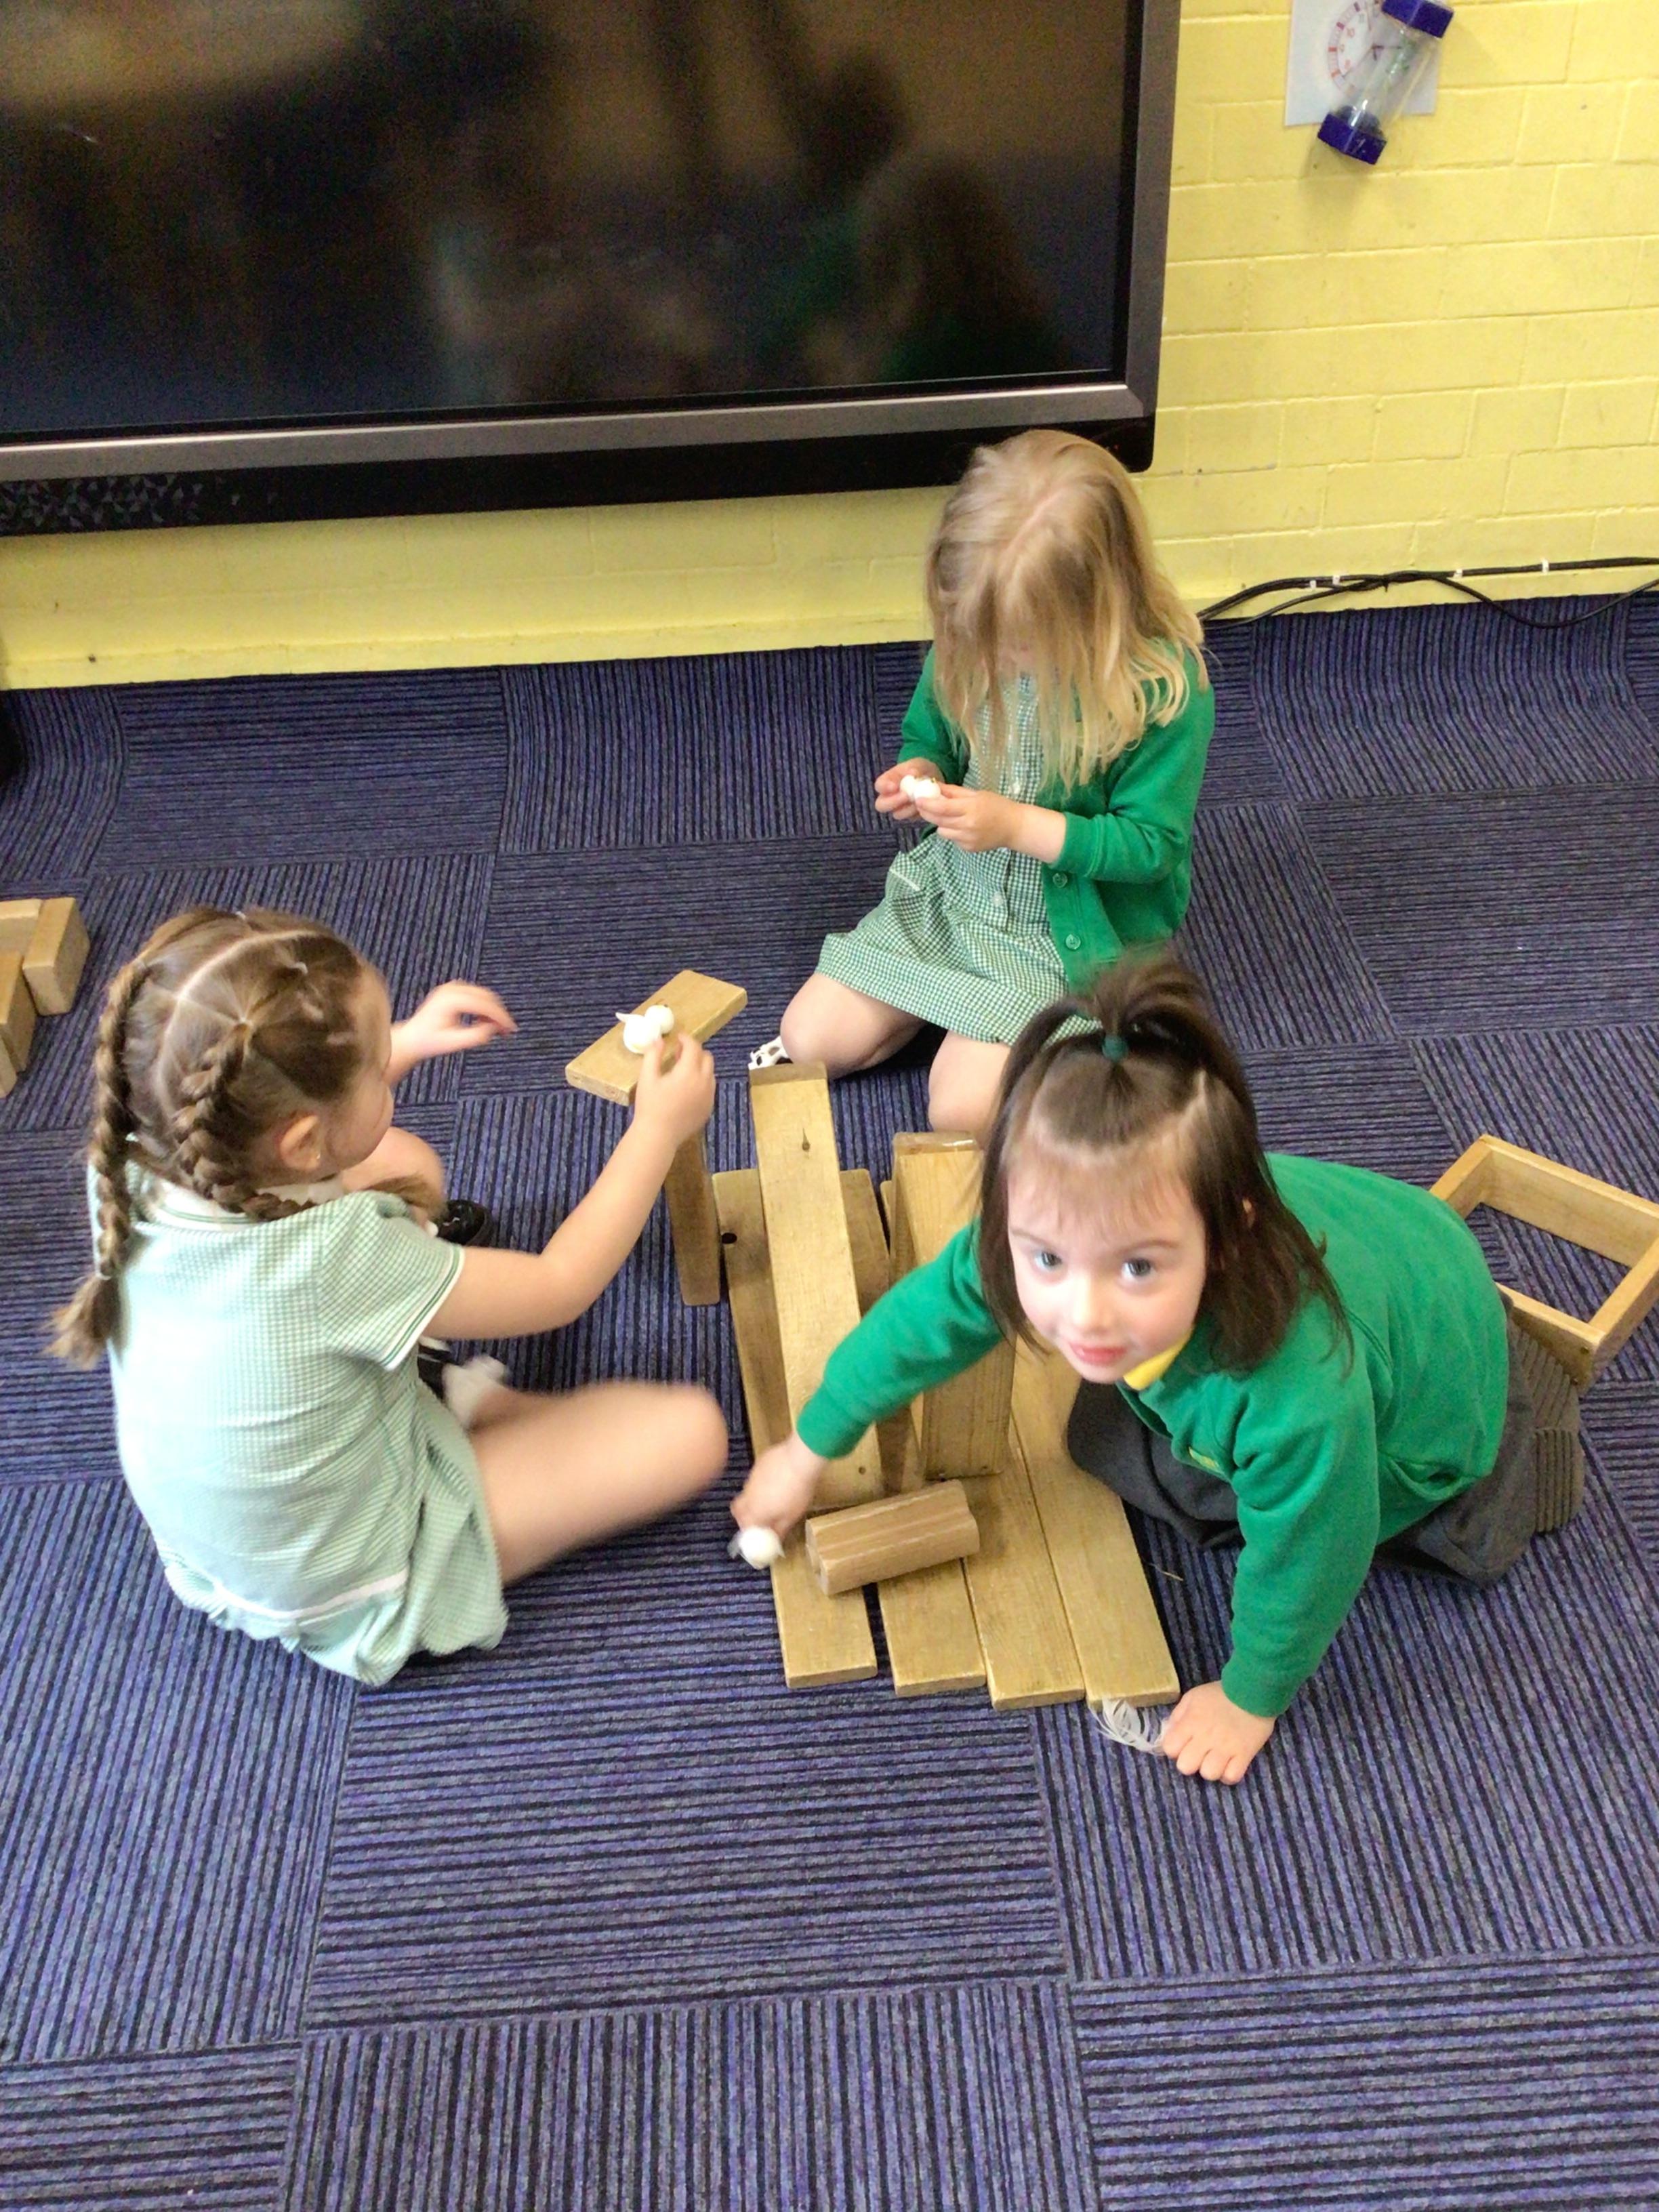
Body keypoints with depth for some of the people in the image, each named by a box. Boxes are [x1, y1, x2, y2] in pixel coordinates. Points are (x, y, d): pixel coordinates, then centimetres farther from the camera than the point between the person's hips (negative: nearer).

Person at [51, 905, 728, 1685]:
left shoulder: (128, 1175, -21)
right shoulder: (338, 1262, -39)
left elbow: (259, 1113, 5)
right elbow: (561, 1285, -23)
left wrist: (408, 1040, 4)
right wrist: (660, 1127, -13)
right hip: (349, 1600, -6)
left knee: (402, 1162, 6)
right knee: (690, 1433, -8)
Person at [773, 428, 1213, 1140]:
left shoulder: (1166, 687, -24)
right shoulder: (972, 642, -9)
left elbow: (1150, 843, -18)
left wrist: (1016, 823, -29)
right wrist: (920, 773, -15)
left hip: (1072, 929, -5)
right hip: (952, 893, 6)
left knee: (962, 1107, -20)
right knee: (809, 1040, -1)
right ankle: (966, 1000, 18)